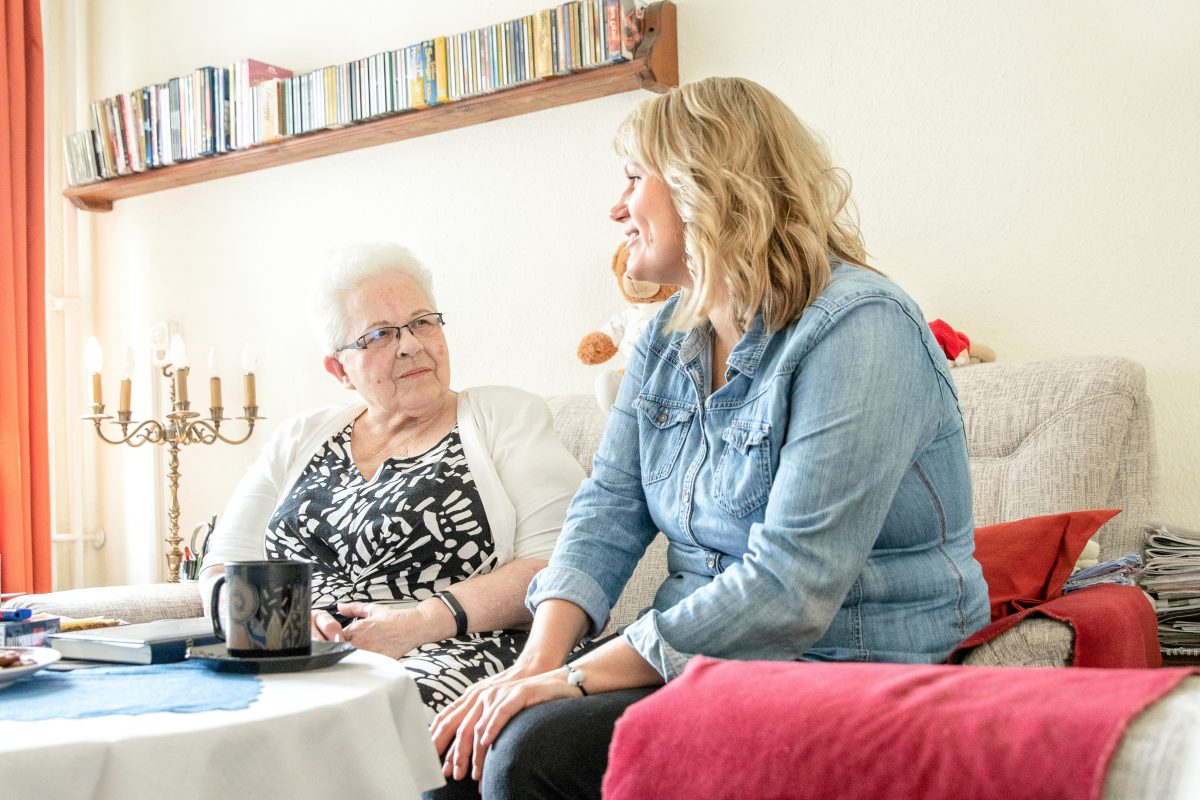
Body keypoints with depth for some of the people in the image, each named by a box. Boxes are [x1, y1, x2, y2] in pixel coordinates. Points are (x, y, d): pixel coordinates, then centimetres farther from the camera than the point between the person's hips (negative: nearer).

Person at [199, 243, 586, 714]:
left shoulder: (505, 417, 10)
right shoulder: (300, 440, 21)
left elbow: (559, 565, -2)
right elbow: (223, 573, 18)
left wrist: (425, 621, -14)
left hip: (445, 658, -4)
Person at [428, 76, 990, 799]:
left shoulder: (858, 330, -19)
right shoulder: (670, 339, 10)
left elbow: (791, 588, -26)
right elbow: (610, 505, 5)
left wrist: (578, 677, -23)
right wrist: (539, 658, -13)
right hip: (700, 656, 8)